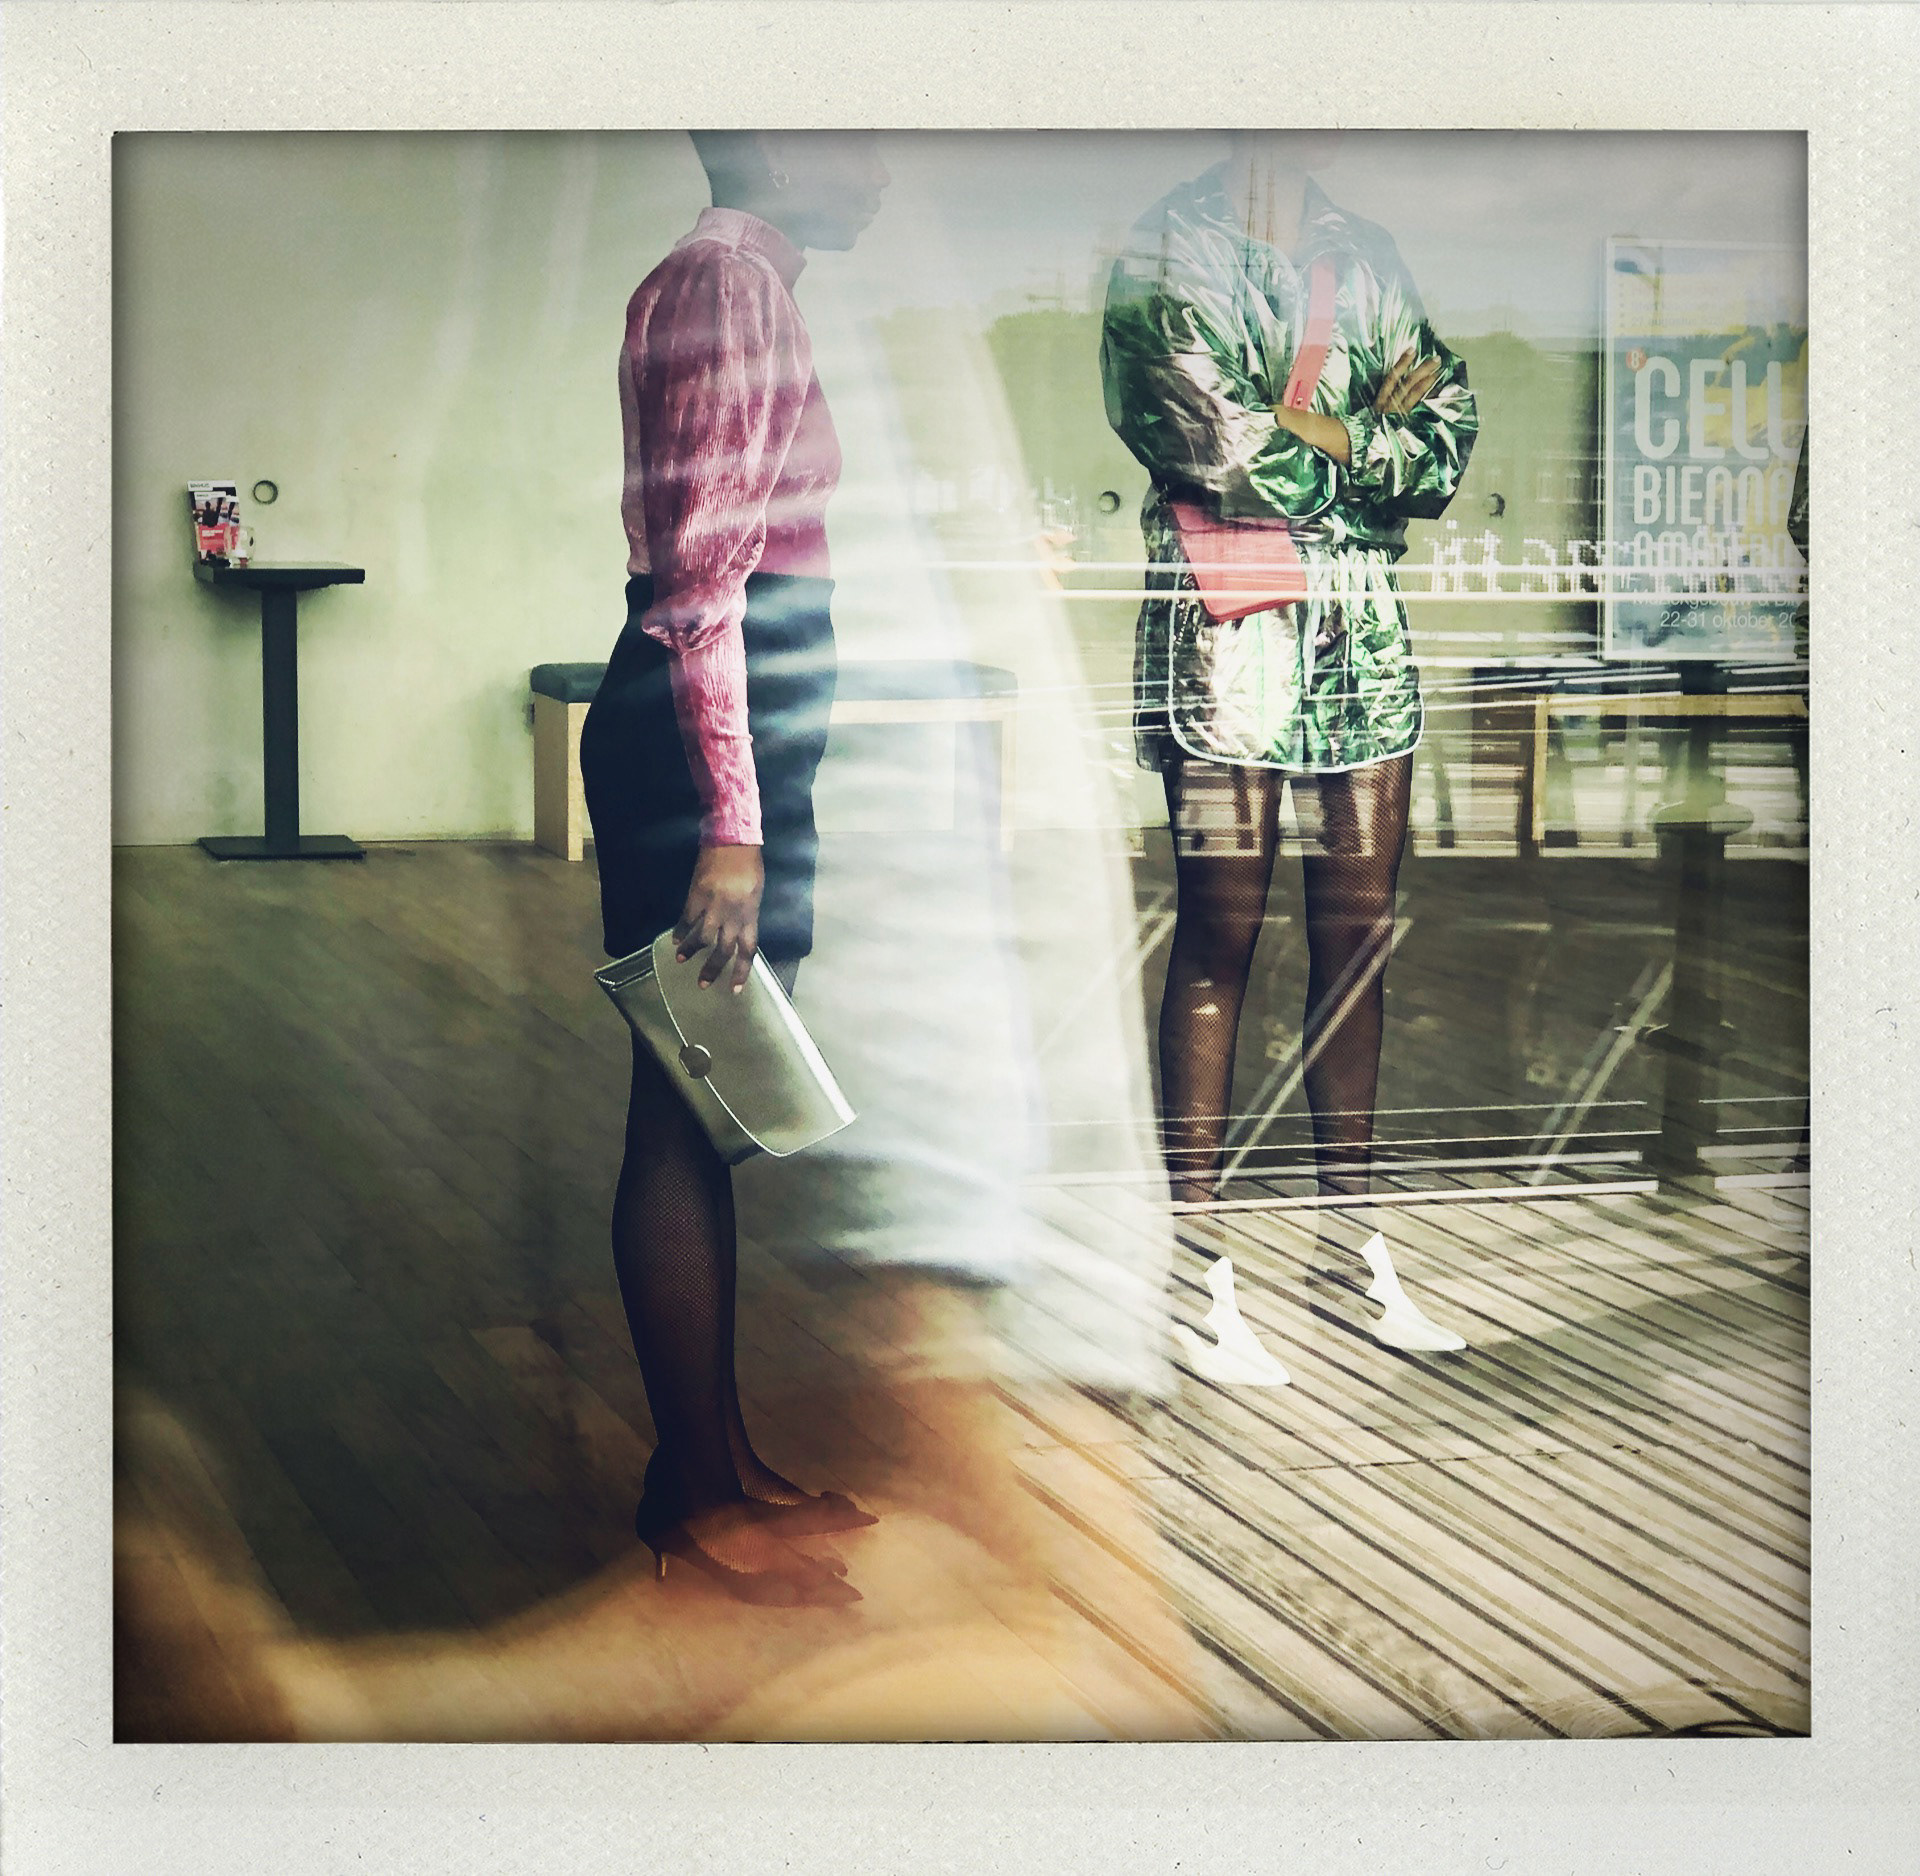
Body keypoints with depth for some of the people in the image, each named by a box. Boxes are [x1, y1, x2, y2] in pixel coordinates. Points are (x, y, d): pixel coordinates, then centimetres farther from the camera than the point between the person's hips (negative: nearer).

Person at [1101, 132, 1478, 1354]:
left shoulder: (1367, 254, 17)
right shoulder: (1168, 252, 0)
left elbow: (1448, 443, 5)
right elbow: (1228, 452, -13)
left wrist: (1304, 442, -8)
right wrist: (1371, 434, 0)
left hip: (1365, 629, 5)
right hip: (1226, 623, -5)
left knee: (1360, 933, 7)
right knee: (1218, 941, -3)